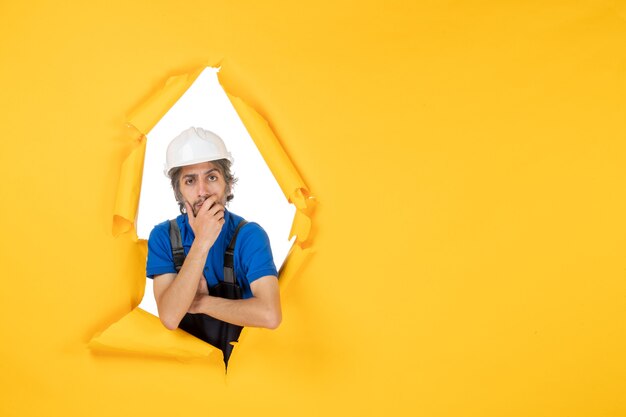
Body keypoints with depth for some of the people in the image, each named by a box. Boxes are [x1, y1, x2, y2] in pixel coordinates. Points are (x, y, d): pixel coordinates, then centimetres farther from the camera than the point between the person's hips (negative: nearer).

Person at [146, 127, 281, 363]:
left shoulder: (250, 235, -11)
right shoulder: (162, 236, -6)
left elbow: (270, 316, -24)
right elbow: (169, 318, -19)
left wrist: (200, 302, -16)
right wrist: (201, 243, -25)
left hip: (239, 346, -1)